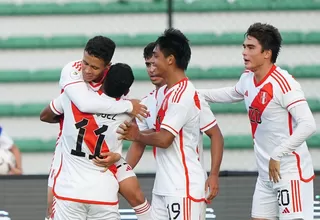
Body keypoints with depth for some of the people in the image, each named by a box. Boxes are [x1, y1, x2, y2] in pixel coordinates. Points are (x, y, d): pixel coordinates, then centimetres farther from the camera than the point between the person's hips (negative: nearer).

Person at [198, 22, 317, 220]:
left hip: (291, 172, -9)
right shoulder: (247, 79, 6)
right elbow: (231, 94, 32)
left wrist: (277, 155, -26)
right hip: (266, 173, 9)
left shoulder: (284, 83, -20)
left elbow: (308, 125, -27)